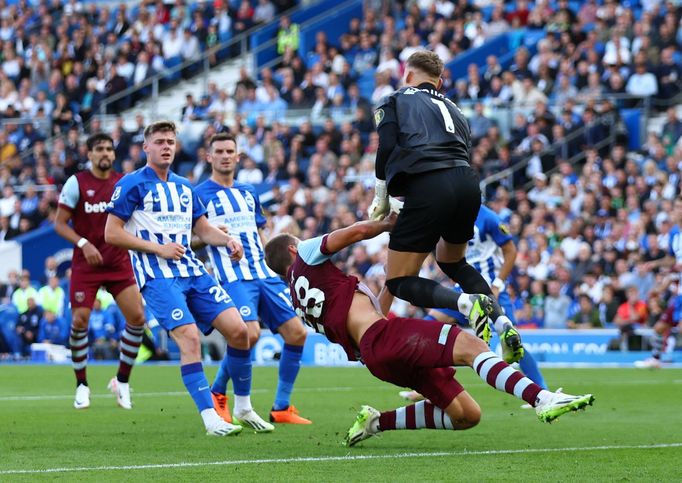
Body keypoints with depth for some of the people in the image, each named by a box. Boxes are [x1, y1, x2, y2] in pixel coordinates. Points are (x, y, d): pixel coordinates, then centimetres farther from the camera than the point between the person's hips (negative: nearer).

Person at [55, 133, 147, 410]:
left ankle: (122, 382, 8)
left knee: (137, 317, -8)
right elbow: (60, 224, -5)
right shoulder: (76, 183, -5)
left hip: (119, 263, 3)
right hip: (85, 265, -3)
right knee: (79, 321, -8)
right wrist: (83, 244, -19)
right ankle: (82, 386, 10)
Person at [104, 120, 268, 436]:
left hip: (193, 271, 7)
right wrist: (159, 248, -12)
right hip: (157, 276, -6)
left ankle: (243, 407, 13)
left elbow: (203, 229, 24)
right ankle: (211, 419, -20)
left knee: (238, 330, -4)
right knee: (189, 337, -22)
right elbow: (112, 233, -7)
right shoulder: (132, 184, -3)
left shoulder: (184, 187, 18)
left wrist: (227, 240, 2)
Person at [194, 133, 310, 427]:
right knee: (249, 334, -26)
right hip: (233, 277, -7)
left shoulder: (249, 193, 20)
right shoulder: (200, 194, 2)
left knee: (296, 333, -4)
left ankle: (282, 408, 7)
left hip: (264, 273, 7)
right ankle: (217, 393, 0)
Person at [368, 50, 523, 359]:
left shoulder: (395, 100, 18)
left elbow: (387, 148, 1)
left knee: (399, 283, 4)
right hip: (468, 185, 6)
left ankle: (468, 304, -24)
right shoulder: (453, 110, 33)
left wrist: (380, 200, 11)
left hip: (427, 188, -6)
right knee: (451, 261, 32)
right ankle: (503, 323, 10)